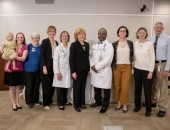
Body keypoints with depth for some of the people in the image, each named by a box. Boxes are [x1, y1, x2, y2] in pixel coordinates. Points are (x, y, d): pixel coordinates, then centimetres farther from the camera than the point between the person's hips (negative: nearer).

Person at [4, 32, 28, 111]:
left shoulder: (25, 47, -2)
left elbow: (23, 58, -12)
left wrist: (15, 57, -25)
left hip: (19, 69, 0)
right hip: (10, 69, 0)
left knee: (18, 87, 12)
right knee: (12, 87, 5)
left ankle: (17, 102, 25)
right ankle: (13, 104, 16)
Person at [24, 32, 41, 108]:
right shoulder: (28, 46, -5)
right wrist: (24, 67, -9)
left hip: (38, 70, 3)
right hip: (29, 70, -3)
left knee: (36, 86, 13)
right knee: (29, 86, 4)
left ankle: (36, 100, 28)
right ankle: (29, 101, 19)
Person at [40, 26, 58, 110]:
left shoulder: (56, 42, 12)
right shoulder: (45, 41, -6)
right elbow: (42, 55, -11)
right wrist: (44, 67, -18)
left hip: (54, 65, 6)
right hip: (47, 66, -6)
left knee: (53, 84, 10)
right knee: (46, 85, 1)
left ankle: (50, 100, 28)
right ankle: (45, 103, 12)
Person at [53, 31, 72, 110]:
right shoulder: (58, 48, -4)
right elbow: (55, 61, -6)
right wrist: (57, 72, -12)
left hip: (68, 70, 2)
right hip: (60, 71, -2)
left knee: (66, 87, 12)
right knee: (60, 87, 4)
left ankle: (65, 101, 33)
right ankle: (60, 103, 19)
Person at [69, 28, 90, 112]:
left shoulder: (87, 44, 8)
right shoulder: (74, 45, -8)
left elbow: (87, 57, 12)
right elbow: (71, 59, -11)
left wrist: (88, 69, 10)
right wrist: (73, 71, -16)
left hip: (85, 70, 5)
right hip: (77, 70, -5)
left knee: (83, 87, 13)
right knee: (77, 88, 5)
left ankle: (82, 103, 27)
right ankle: (76, 105, 18)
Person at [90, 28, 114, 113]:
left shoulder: (109, 46, -8)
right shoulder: (94, 45, 15)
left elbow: (107, 60, -17)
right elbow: (91, 56, 14)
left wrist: (97, 67, -14)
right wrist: (92, 65, -5)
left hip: (105, 71, -6)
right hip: (95, 70, 6)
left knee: (106, 89, 4)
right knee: (96, 87, 15)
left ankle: (105, 105, 20)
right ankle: (98, 102, 35)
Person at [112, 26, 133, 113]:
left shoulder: (130, 43, 5)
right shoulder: (114, 44, 3)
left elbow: (132, 55, 12)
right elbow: (112, 56, 5)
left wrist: (131, 63, 4)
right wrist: (112, 66, 1)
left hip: (127, 67, 0)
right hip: (117, 67, 1)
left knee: (125, 87, -2)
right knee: (117, 86, 6)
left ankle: (124, 104, 13)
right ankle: (119, 103, 21)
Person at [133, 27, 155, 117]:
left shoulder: (149, 44, -7)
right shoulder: (135, 44, 3)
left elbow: (152, 58, -7)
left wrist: (150, 71, -11)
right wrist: (133, 66, 5)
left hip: (146, 70, -3)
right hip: (137, 69, 3)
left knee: (147, 90, 3)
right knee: (137, 89, 12)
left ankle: (148, 109, 18)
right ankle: (137, 106, 29)